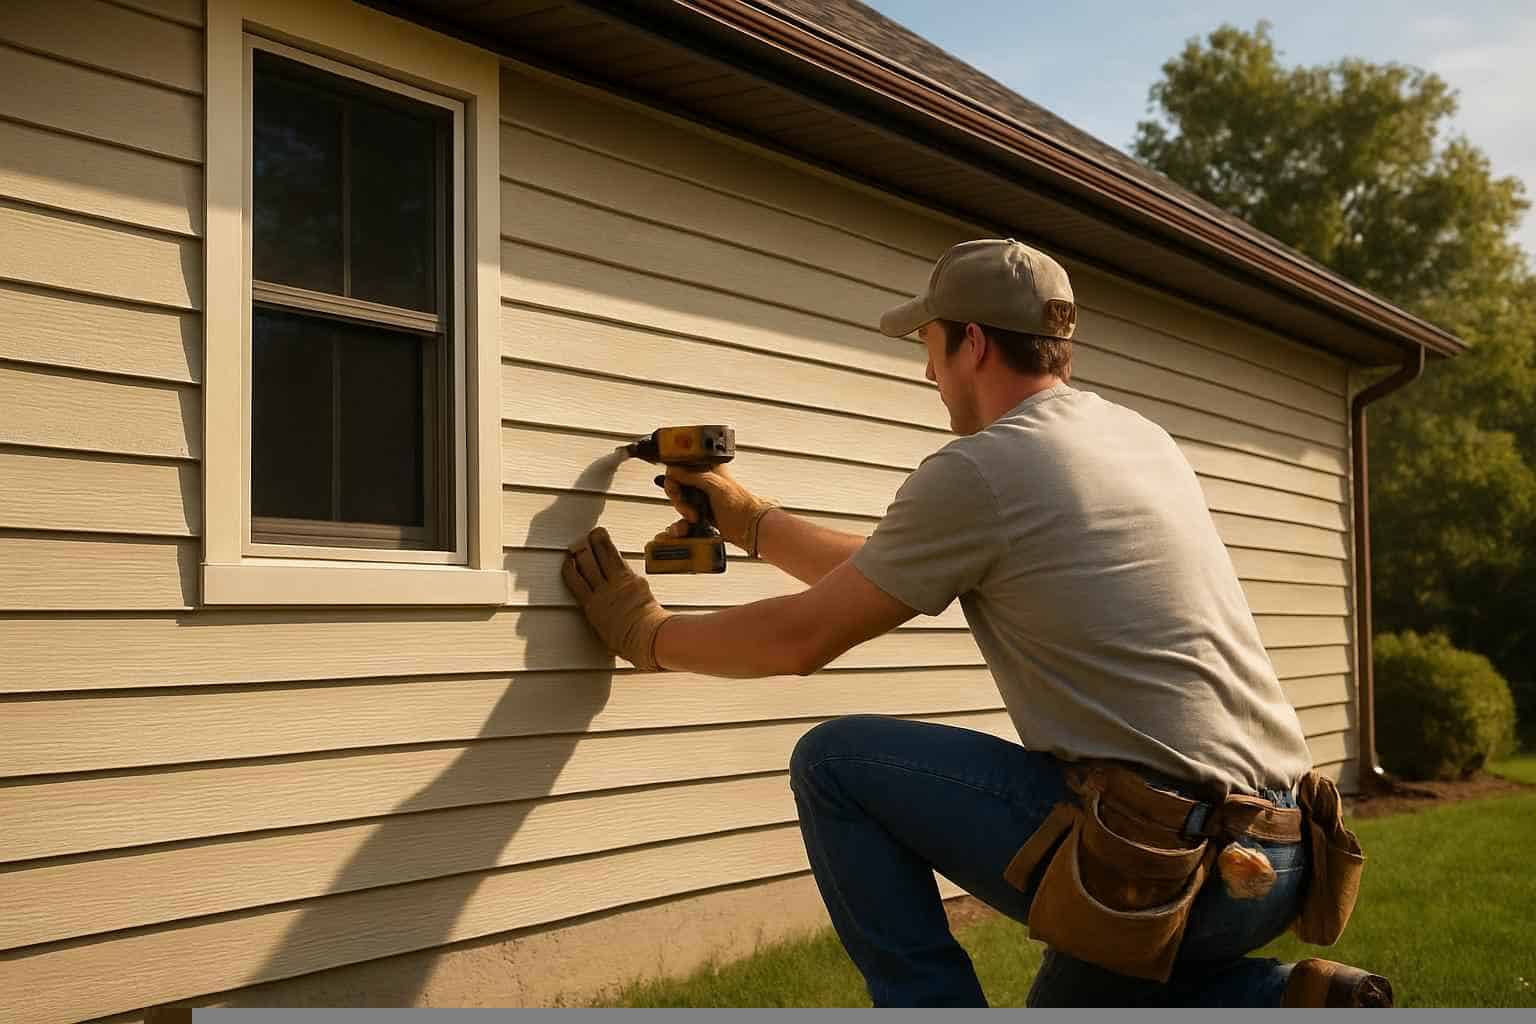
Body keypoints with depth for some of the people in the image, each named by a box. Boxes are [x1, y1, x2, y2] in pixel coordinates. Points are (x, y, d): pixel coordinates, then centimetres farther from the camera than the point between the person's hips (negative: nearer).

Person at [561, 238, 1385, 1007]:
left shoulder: (977, 470, -10)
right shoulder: (1141, 438, 16)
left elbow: (800, 639, -1)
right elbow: (887, 579, 25)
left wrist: (645, 633, 15)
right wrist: (750, 520, 29)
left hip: (1162, 864, -9)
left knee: (834, 764, 1)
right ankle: (1298, 1004, 9)